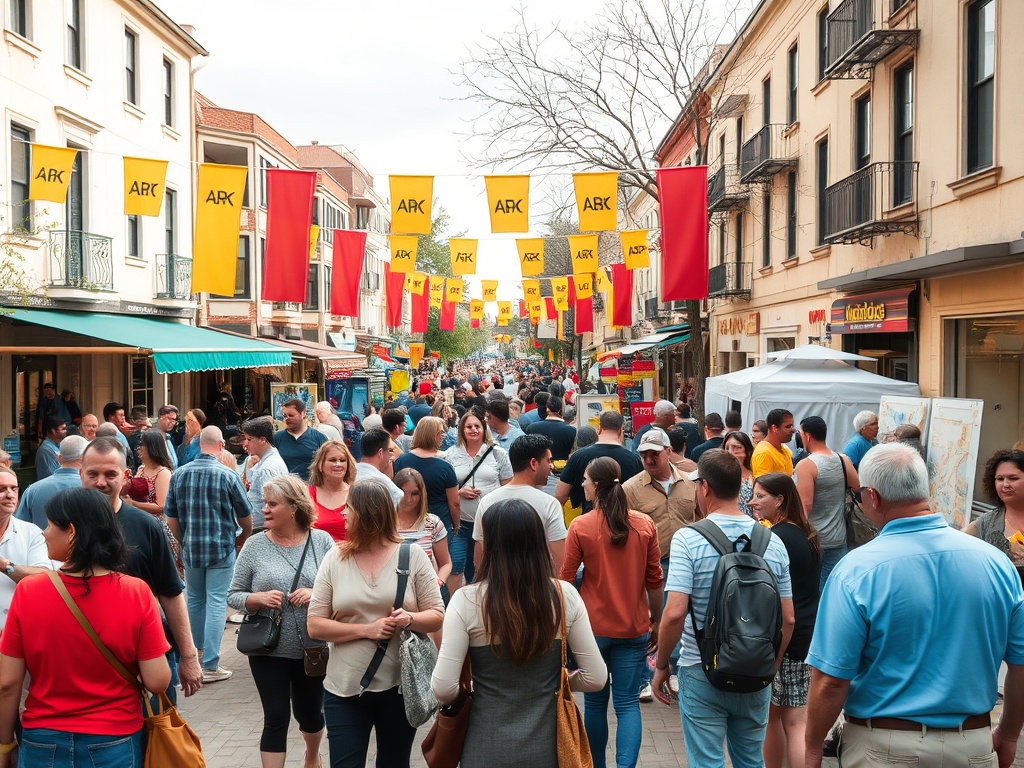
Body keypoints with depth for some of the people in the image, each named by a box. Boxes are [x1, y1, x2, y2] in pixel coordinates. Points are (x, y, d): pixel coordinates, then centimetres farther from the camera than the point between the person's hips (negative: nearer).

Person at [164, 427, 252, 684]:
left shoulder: (179, 474, -1)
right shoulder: (227, 475, -10)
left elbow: (171, 518, 3)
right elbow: (246, 518, -2)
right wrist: (242, 538, 18)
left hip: (190, 549, 4)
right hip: (221, 549, -4)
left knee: (195, 600, 19)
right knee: (216, 603, 0)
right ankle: (210, 666, -1)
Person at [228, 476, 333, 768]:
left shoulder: (322, 541, -4)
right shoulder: (254, 545, -3)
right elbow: (233, 596, 1)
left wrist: (317, 594, -21)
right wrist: (259, 598, -19)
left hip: (313, 649, 1)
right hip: (269, 650, -1)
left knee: (309, 712, 19)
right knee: (276, 718, -2)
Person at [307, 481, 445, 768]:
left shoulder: (413, 556, -3)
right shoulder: (334, 559, -1)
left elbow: (437, 616, -1)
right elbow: (315, 626, -4)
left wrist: (410, 619, -23)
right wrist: (366, 629, -17)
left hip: (400, 686, 0)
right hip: (345, 689, 0)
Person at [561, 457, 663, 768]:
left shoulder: (580, 526, -10)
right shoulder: (645, 525, -3)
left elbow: (566, 578, -5)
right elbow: (654, 579, 2)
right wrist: (656, 619, 14)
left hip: (593, 626, -1)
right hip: (634, 627, 1)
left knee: (595, 702, 14)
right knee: (628, 703, 5)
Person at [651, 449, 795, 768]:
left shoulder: (688, 539, -14)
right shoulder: (772, 542, -1)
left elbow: (674, 613, -21)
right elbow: (788, 620, 2)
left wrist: (661, 666, -7)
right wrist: (771, 666, 16)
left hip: (702, 674, -4)